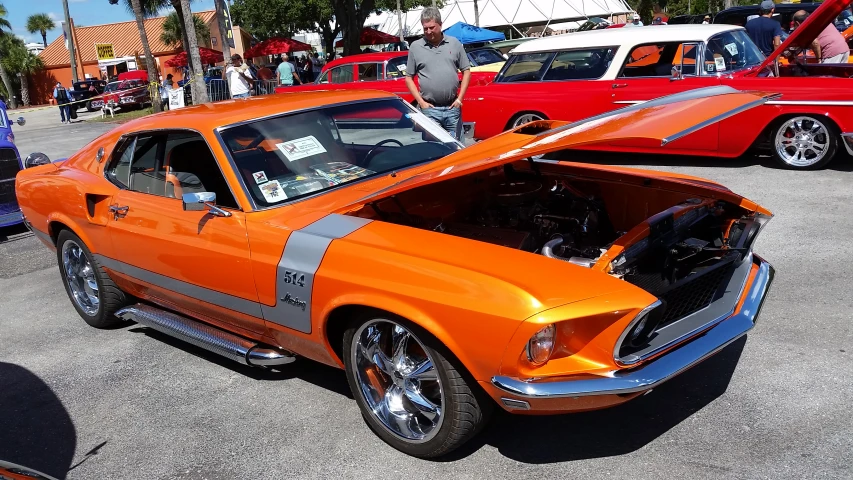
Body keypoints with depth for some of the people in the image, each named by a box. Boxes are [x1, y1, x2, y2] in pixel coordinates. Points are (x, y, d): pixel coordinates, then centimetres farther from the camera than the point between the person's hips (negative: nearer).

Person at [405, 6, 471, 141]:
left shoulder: (454, 43, 6)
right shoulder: (416, 47, 3)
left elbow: (466, 71, 9)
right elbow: (408, 77, 6)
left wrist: (460, 98, 0)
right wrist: (421, 102, -4)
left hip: (452, 108, 2)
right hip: (429, 109, -1)